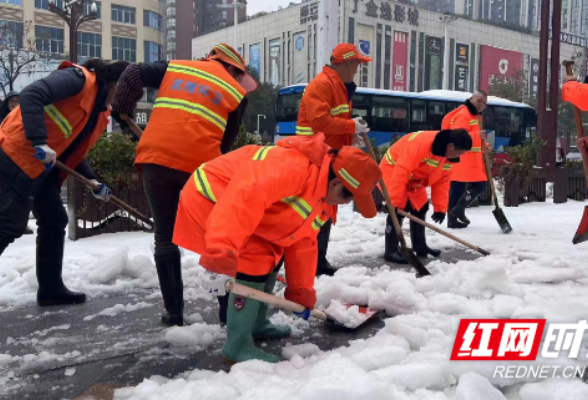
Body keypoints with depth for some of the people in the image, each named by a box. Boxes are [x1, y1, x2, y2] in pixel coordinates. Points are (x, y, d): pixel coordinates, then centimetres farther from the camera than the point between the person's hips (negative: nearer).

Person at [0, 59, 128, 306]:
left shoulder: (101, 113, 14)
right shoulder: (79, 78, -13)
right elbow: (31, 95, -25)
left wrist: (92, 181, 5)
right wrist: (40, 142, -32)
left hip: (43, 167, 10)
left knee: (54, 222, 11)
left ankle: (51, 289, 21)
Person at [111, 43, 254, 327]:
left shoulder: (175, 67, 19)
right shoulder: (236, 91, 13)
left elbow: (133, 74, 9)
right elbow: (226, 142, 11)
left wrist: (121, 110, 20)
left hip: (157, 157, 2)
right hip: (201, 164, -1)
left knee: (166, 237, 13)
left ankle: (174, 311, 16)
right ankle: (229, 307, 19)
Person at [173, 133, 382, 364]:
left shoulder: (323, 200, 3)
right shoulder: (294, 168, -32)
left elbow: (303, 243, 10)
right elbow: (245, 196, -43)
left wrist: (301, 292, 10)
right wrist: (221, 258, -47)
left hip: (235, 205, 10)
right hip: (209, 197, -10)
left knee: (271, 255, 14)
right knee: (254, 261, -18)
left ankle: (257, 324, 30)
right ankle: (237, 347, -6)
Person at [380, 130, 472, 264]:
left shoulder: (449, 157, -9)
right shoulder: (421, 143, -38)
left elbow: (442, 181, 0)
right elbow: (402, 171, -39)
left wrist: (440, 207, -5)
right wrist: (393, 201, -39)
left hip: (414, 178, 9)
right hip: (394, 170, -9)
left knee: (420, 208, 11)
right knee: (399, 208, -18)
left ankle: (419, 246, 25)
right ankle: (391, 250, -11)